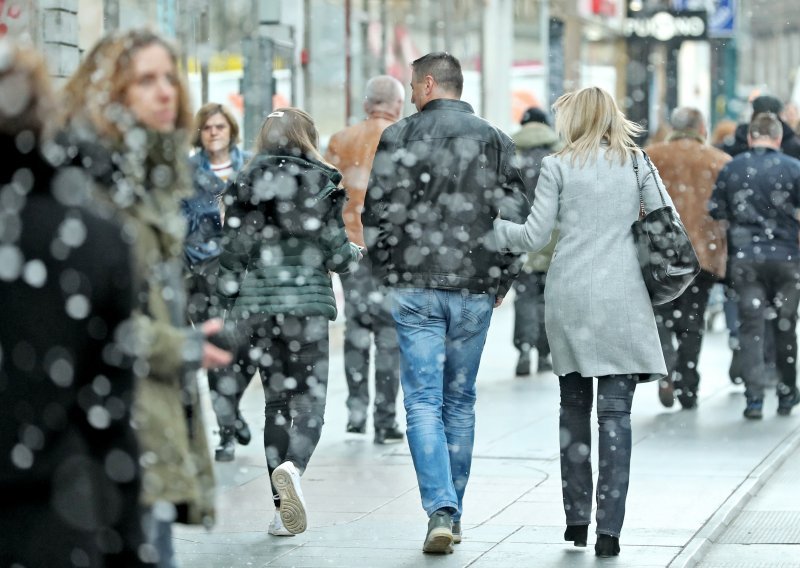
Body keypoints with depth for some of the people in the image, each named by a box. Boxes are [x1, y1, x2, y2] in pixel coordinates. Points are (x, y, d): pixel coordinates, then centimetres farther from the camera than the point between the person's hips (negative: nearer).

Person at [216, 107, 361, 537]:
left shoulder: (245, 185, 6)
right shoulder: (320, 184, 0)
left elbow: (231, 254, 3)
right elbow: (337, 254, -2)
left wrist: (228, 311, 10)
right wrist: (357, 255, 21)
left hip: (257, 305, 3)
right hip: (307, 304, -3)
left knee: (276, 403, 12)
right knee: (309, 401, 1)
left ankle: (283, 510, 9)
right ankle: (291, 468, -31)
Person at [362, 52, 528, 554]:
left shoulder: (399, 138, -3)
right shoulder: (496, 141, 5)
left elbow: (379, 212, -5)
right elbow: (515, 216, 3)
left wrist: (387, 271, 8)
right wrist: (501, 280, 13)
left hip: (415, 289, -3)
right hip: (475, 291, 3)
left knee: (423, 402, -2)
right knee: (461, 403, 14)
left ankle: (441, 510, -16)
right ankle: (453, 511, 18)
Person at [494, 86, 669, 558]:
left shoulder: (558, 166, 2)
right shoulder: (636, 162, 6)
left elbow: (535, 236, 0)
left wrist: (491, 226, 14)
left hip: (569, 294, 0)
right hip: (622, 297, 0)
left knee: (574, 406, 14)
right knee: (615, 412, -2)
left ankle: (577, 517, 15)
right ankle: (609, 528, -8)